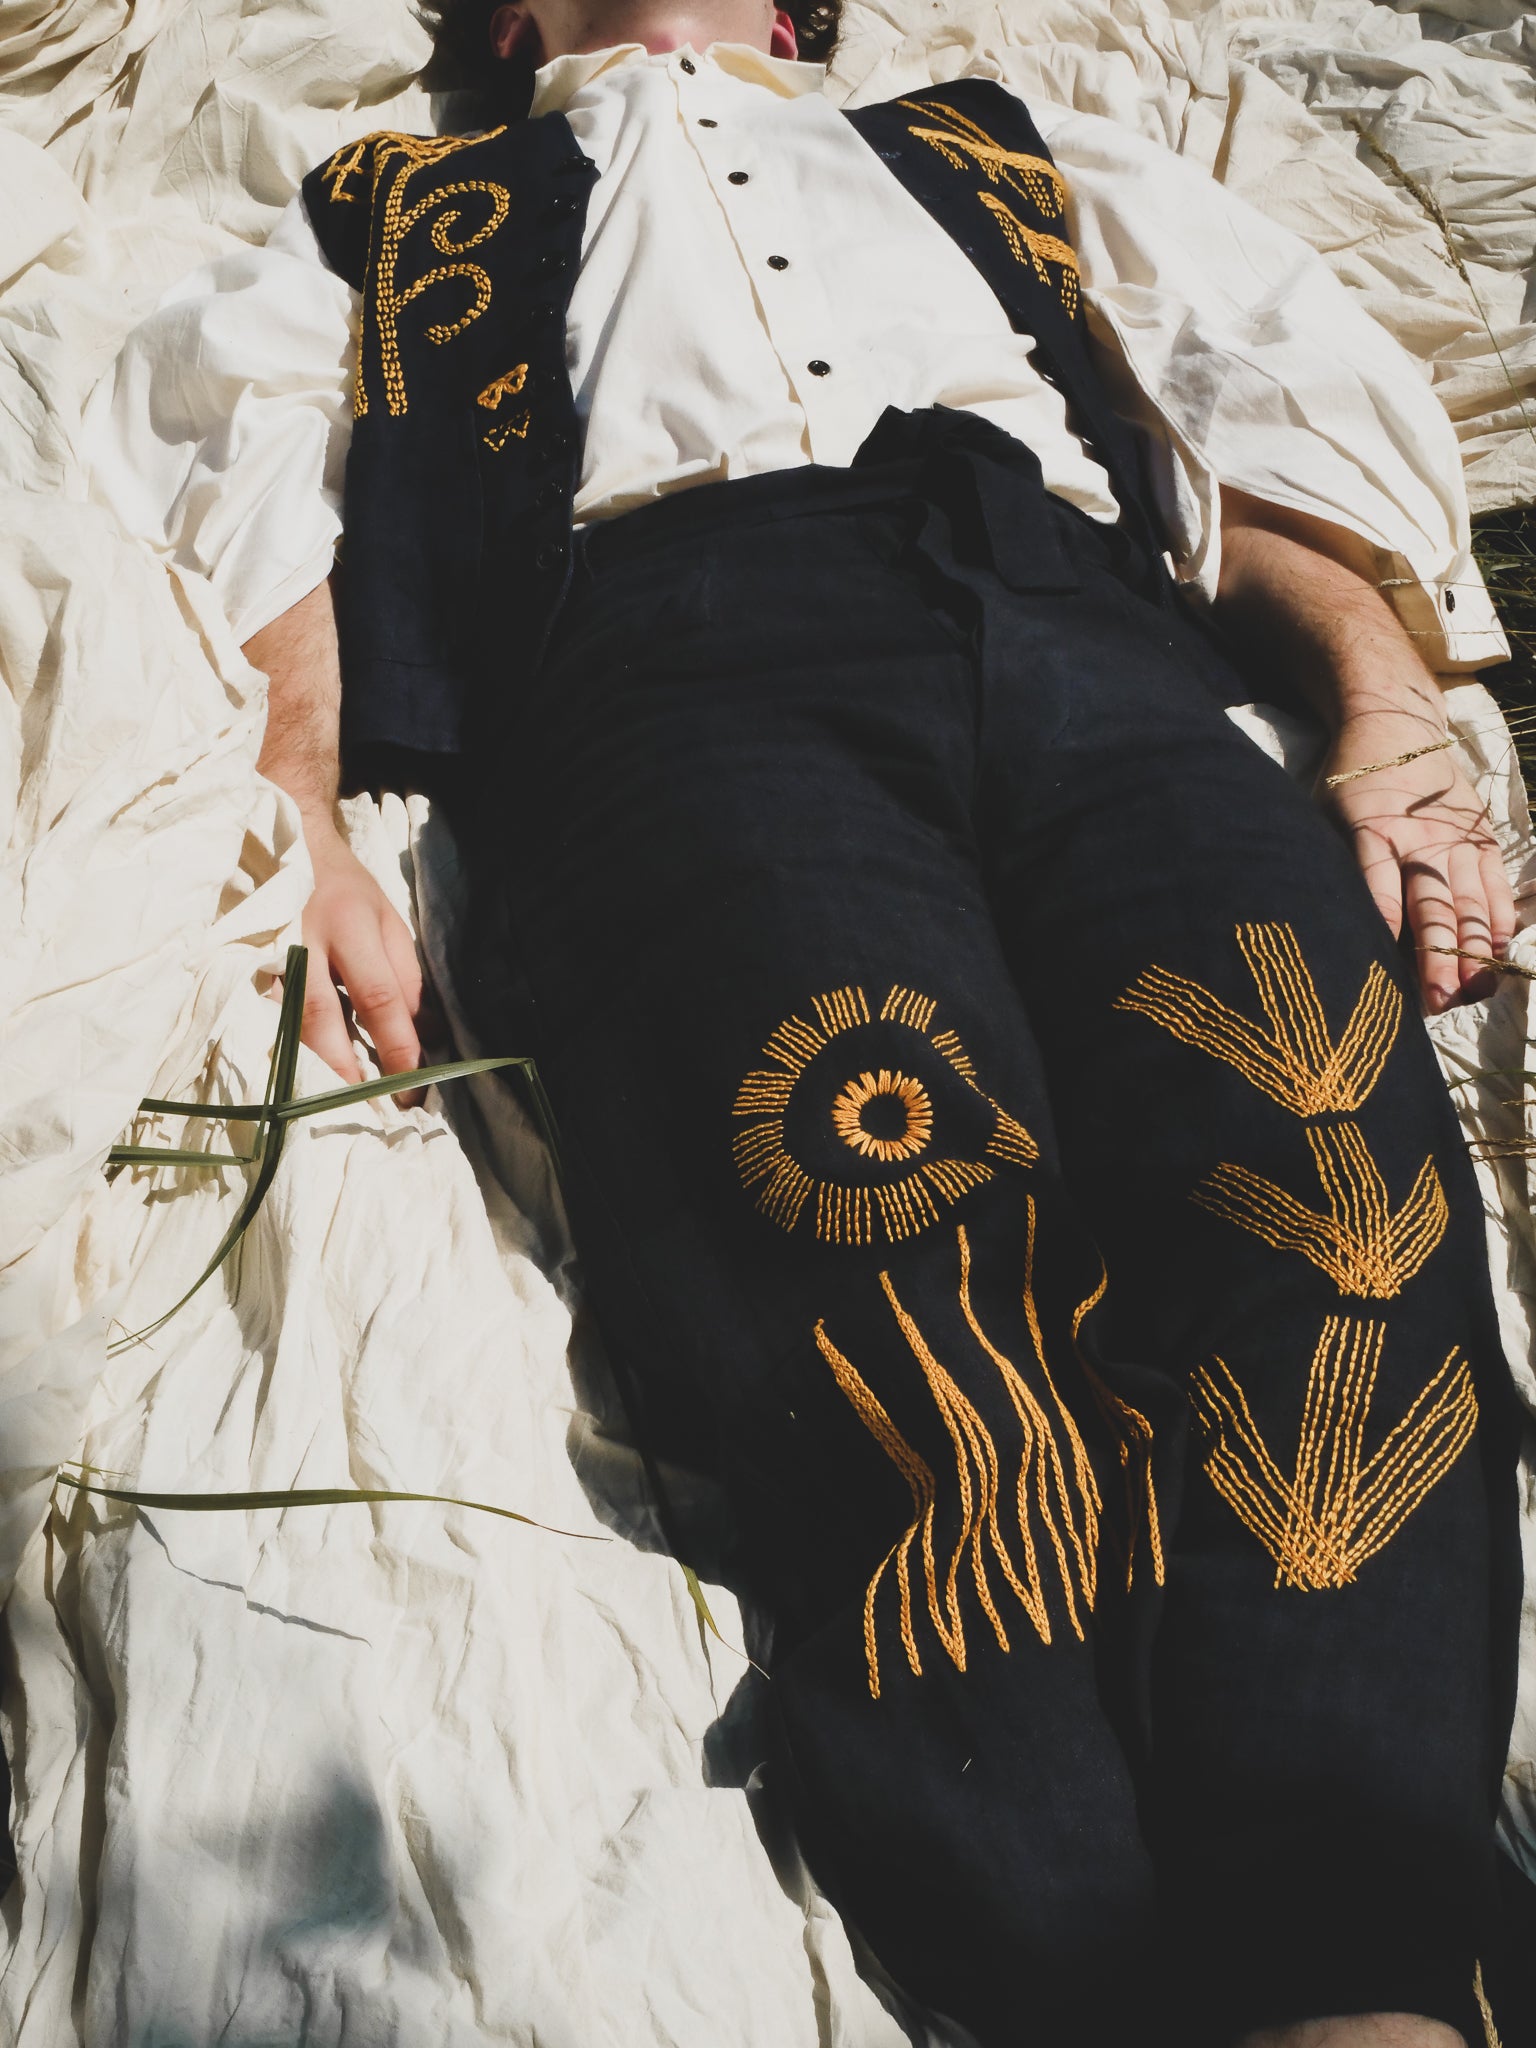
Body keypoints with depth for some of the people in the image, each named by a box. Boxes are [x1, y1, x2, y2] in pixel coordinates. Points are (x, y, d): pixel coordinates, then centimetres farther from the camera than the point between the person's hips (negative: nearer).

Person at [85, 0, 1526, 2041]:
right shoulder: (397, 216, 37)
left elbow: (1295, 411, 27)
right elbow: (245, 512, 19)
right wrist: (294, 831, -3)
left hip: (1087, 631, 2)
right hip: (665, 645, -1)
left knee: (1313, 1145, -31)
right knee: (867, 1161, -35)